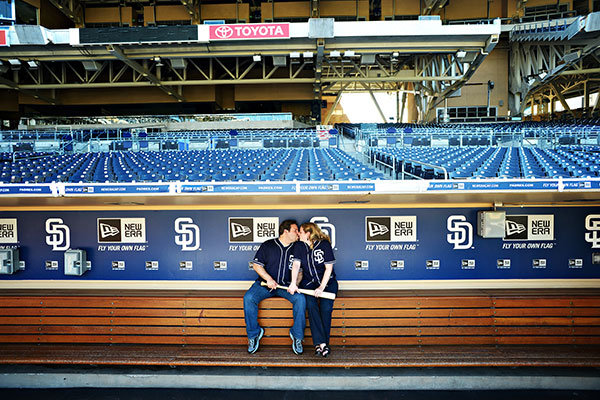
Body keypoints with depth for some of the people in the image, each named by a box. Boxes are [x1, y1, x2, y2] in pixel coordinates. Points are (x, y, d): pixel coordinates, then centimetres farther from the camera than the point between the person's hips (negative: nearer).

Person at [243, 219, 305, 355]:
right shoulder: (268, 245, 2)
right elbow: (256, 264, 1)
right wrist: (269, 279, -12)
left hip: (286, 285, 1)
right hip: (265, 283, -1)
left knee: (300, 298, -28)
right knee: (248, 298, -27)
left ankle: (297, 335, -11)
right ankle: (253, 333, -8)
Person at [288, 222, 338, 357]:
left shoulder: (324, 244, -8)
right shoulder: (299, 246, 3)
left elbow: (329, 267, -10)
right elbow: (296, 264, -8)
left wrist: (322, 287, -21)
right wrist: (293, 283, -24)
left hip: (327, 281, -2)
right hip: (309, 282, 2)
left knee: (326, 307, -24)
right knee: (311, 305, -26)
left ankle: (322, 343, -15)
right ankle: (321, 342, -29)